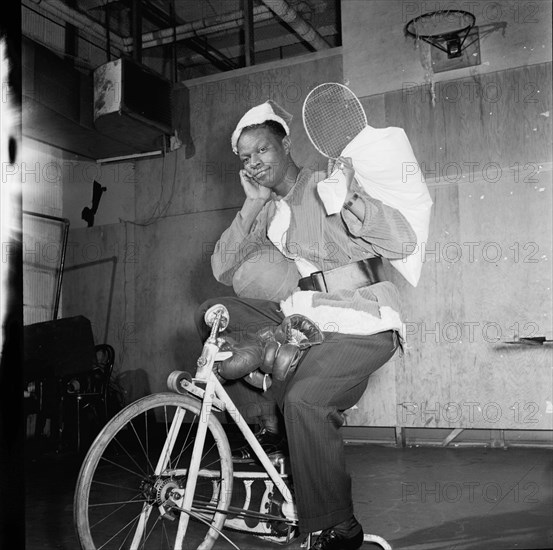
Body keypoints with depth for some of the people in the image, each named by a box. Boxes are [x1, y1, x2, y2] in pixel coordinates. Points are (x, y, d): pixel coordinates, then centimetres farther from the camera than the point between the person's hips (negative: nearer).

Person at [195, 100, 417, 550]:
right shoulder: (267, 211, 15)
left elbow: (401, 242, -16)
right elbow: (222, 268, 5)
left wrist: (352, 196, -30)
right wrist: (253, 205, -1)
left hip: (359, 323, -7)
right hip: (296, 319, 7)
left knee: (305, 399, -30)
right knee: (213, 315, -1)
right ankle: (268, 425, 4)